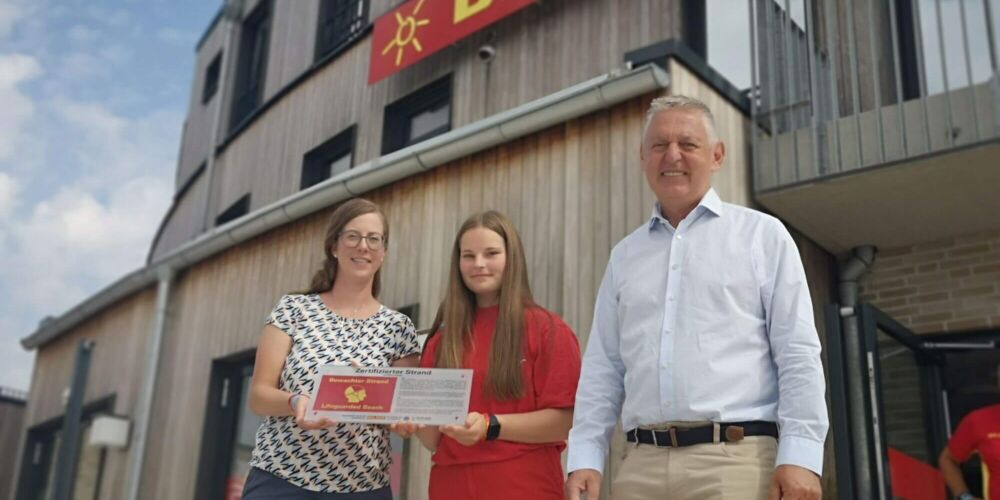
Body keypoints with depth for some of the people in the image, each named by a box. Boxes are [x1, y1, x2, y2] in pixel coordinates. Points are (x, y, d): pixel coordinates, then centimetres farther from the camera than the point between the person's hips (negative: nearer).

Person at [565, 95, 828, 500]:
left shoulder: (762, 235, 7)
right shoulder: (624, 256, 17)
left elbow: (798, 356, 0)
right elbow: (602, 369, 13)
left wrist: (800, 455, -10)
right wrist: (584, 457, 4)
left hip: (736, 460, -3)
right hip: (642, 465, 3)